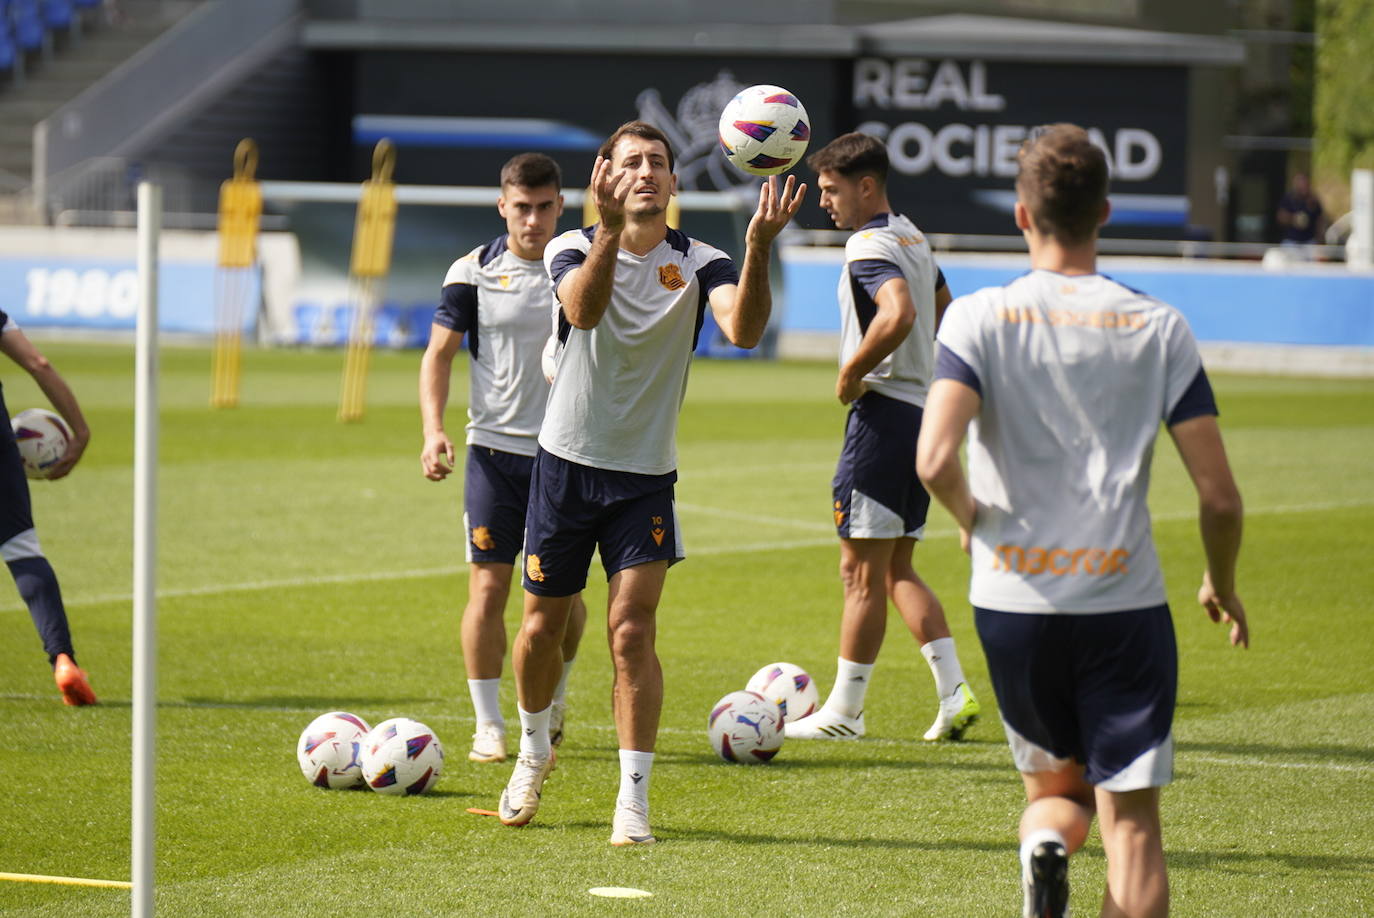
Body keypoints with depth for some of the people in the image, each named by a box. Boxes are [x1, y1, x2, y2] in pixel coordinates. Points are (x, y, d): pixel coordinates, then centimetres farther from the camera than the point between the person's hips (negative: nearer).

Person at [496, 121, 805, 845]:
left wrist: (758, 249, -42)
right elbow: (582, 310, -29)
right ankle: (533, 751, 37)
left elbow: (742, 329, -25)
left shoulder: (698, 263, -5)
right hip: (566, 462, 1)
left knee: (632, 633, -10)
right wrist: (611, 228, -45)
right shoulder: (573, 248, -6)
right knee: (542, 625, 10)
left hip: (646, 476, -1)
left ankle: (633, 798, -6)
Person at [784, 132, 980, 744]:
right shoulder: (912, 238, 16)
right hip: (923, 410, 10)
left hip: (884, 414, -10)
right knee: (896, 572, 14)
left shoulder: (870, 245, -14)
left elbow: (899, 314, -32)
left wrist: (851, 373, -20)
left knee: (862, 571, -4)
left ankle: (844, 711, 1)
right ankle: (954, 691, 5)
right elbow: (941, 304, 35)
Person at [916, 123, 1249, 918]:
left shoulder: (979, 318, -3)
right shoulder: (1159, 328, -1)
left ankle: (1045, 845, -13)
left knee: (1058, 786, 20)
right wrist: (1222, 584, 17)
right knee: (1132, 819, 3)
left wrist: (970, 516, 4)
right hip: (1125, 599, -1)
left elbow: (935, 461, -18)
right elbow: (1219, 496, -3)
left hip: (1013, 596, 1)